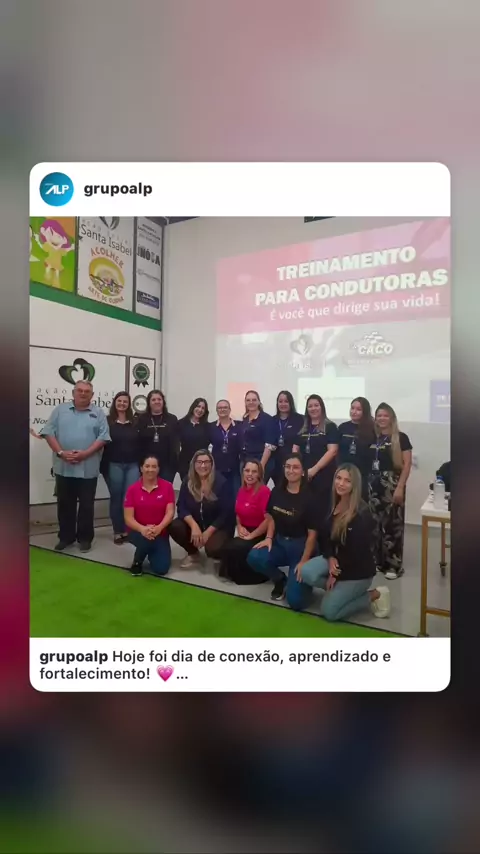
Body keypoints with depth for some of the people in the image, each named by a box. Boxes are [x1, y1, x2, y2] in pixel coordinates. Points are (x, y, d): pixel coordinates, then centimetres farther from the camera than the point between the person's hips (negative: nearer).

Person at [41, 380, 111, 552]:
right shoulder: (60, 410, 7)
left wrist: (85, 453, -16)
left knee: (86, 504, 6)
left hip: (88, 469, -1)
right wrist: (61, 452, -13)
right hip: (63, 467, 2)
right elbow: (49, 432, 0)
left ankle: (85, 538, 17)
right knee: (65, 504, 11)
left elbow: (103, 437, -5)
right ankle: (65, 536, 23)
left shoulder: (98, 413, 4)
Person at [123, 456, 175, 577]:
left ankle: (152, 552, 24)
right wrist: (142, 529, -31)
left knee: (161, 569, -13)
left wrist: (159, 528, -30)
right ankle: (137, 561, -1)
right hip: (138, 531, -1)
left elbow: (170, 512, -11)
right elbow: (128, 518, -11)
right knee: (146, 539, -36)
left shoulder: (167, 486, -7)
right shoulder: (132, 489, -7)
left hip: (160, 532, 1)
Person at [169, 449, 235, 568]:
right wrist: (194, 525, -24)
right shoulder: (188, 481, -4)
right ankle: (193, 553, 7)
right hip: (195, 523, 5)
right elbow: (181, 507, -7)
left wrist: (208, 532, -21)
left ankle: (222, 556, 9)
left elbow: (226, 513, -16)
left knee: (213, 548, -33)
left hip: (218, 527, -4)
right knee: (174, 527, -23)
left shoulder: (221, 482, -16)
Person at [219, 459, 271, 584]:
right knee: (228, 547, -20)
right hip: (244, 533, 7)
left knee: (233, 549, -25)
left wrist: (252, 535, -15)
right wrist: (239, 527, 2)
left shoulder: (264, 491, -17)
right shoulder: (242, 490, 7)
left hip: (259, 536, -7)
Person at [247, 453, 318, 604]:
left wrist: (304, 561, -16)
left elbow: (312, 533, -13)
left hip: (300, 546, -5)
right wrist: (269, 538, -5)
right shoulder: (276, 492, 1)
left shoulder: (309, 497, -15)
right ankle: (280, 580, 5)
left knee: (295, 601, -15)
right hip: (279, 542, 5)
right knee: (254, 558, -26)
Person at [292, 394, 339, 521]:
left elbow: (332, 451, -11)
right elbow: (295, 450, 14)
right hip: (304, 475, 4)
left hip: (323, 475, -4)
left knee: (321, 509, 0)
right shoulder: (302, 428, 14)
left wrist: (314, 469, -16)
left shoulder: (330, 427, -1)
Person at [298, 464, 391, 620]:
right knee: (306, 573, -20)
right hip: (337, 559, 6)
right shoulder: (332, 505, -2)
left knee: (328, 611, -8)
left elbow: (358, 551, -21)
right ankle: (339, 588, 5)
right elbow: (324, 537, 4)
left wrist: (337, 574, -13)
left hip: (358, 570, -6)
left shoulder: (362, 514, -23)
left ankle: (374, 595, 7)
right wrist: (330, 558, -14)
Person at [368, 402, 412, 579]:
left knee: (393, 524, -4)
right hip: (374, 485, 5)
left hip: (392, 485, -5)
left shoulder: (401, 438, -3)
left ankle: (395, 565, 7)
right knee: (375, 524, 9)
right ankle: (377, 562, 21)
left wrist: (400, 487, -14)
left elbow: (407, 464, -8)